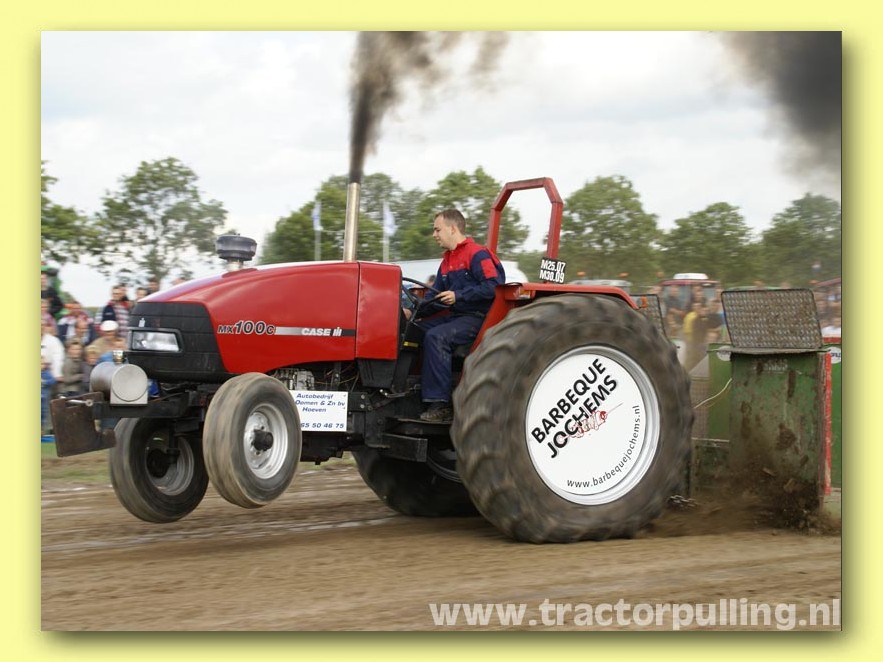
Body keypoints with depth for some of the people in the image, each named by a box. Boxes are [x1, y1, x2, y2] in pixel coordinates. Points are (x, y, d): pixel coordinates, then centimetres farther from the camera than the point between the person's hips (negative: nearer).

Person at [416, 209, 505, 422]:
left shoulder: (477, 254, -9)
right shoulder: (447, 260, 19)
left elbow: (493, 287, -20)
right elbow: (436, 296, 21)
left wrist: (458, 296, -21)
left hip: (478, 317, -9)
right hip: (455, 315, 9)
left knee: (436, 337, -29)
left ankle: (440, 404, -30)